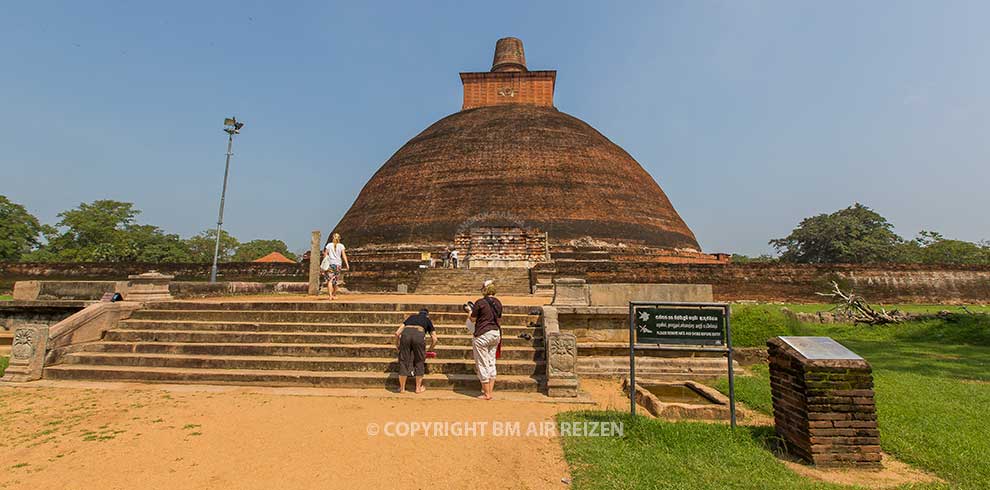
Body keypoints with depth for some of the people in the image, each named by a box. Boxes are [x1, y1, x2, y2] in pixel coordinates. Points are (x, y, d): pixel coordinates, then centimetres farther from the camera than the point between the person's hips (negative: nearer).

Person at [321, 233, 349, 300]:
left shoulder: (329, 245, 8)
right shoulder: (341, 246, 5)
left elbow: (325, 254, 4)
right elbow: (344, 255, -3)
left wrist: (324, 263, 10)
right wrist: (347, 264, -7)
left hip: (330, 264, 0)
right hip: (338, 264, 0)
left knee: (330, 280, -5)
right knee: (337, 281, 15)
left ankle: (330, 295, -19)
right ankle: (334, 295, 24)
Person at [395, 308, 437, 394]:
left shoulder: (411, 317, 37)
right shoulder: (427, 320, 32)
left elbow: (397, 333, 27)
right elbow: (434, 339, 24)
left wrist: (397, 344, 42)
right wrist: (429, 350, 40)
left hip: (406, 333, 2)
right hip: (419, 334, -2)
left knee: (403, 361, 14)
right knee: (419, 362, 16)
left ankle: (402, 388, 26)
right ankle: (418, 388, 25)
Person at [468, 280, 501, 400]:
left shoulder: (480, 302, -13)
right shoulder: (498, 302, 6)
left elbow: (472, 319, -6)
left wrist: (470, 312, 13)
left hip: (483, 335, -7)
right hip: (496, 333, 7)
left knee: (482, 364, 3)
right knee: (491, 363, 14)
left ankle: (486, 394, 8)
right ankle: (490, 391, 19)